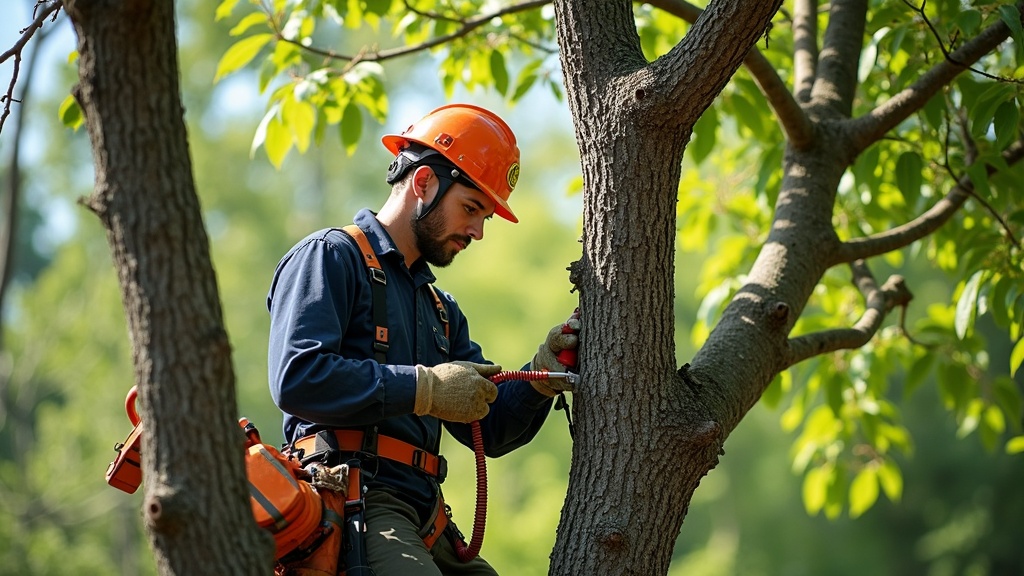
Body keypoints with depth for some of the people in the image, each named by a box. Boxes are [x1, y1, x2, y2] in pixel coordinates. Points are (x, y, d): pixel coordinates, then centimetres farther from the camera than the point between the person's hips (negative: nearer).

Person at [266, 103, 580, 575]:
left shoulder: (441, 308, 28)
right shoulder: (331, 257, 1)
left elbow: (489, 428, 22)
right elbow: (296, 378, -15)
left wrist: (540, 377, 3)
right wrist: (424, 389, -14)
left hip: (421, 518, 8)